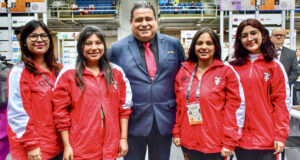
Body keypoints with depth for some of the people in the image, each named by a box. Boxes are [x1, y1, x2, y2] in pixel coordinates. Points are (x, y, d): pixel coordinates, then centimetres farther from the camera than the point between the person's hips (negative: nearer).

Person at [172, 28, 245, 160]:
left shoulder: (227, 72, -4)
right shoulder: (183, 71, 7)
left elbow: (235, 108, -7)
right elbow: (178, 105, 10)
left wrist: (229, 142, -10)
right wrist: (176, 132, 7)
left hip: (216, 145, -3)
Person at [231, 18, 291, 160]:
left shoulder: (275, 66, -1)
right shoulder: (234, 67, 4)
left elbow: (281, 103, -4)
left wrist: (280, 136, -8)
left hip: (267, 141, -2)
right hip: (241, 139, 2)